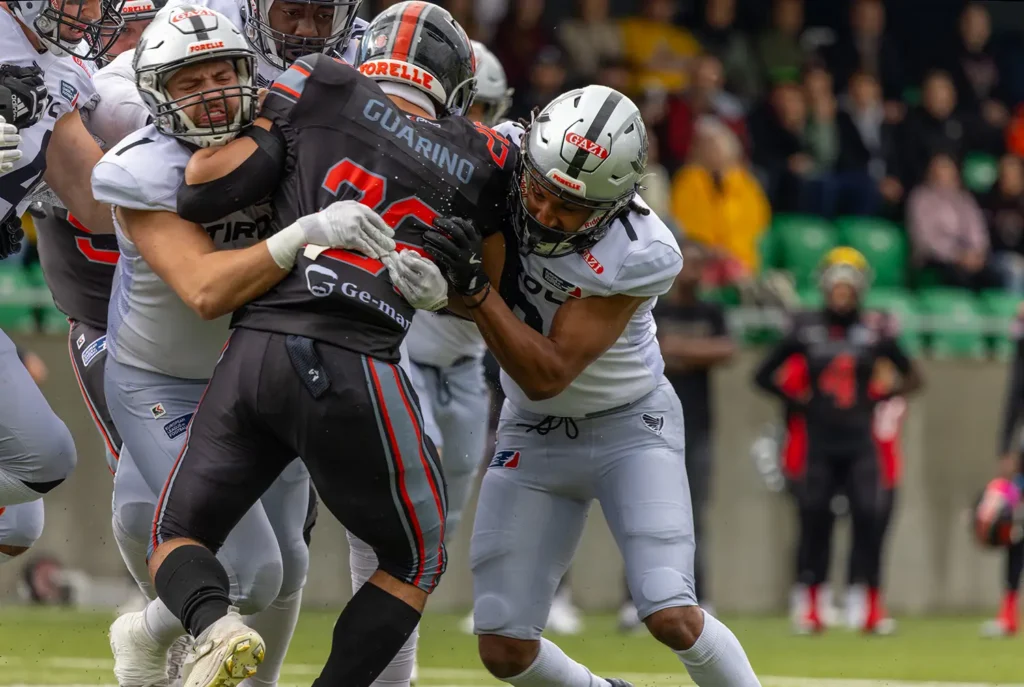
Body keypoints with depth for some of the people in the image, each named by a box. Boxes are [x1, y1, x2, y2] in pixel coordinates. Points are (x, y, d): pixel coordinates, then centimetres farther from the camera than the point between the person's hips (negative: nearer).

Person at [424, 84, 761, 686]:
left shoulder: (643, 257, -29)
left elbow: (546, 375, -29)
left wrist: (475, 287, -39)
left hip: (630, 423, -4)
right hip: (534, 433, 4)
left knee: (672, 618, -19)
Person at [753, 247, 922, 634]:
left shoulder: (875, 334, 2)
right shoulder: (806, 331, 2)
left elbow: (912, 378, 11)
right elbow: (764, 376, 9)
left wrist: (877, 399, -1)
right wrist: (796, 401, -1)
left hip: (860, 443, 0)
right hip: (817, 442, 0)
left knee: (869, 521, -6)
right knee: (814, 522, 1)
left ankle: (875, 608, 0)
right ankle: (811, 609, 8)